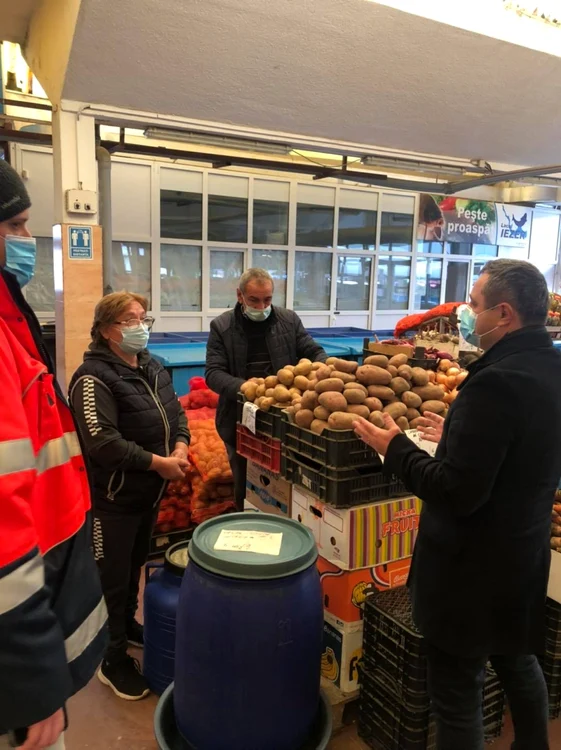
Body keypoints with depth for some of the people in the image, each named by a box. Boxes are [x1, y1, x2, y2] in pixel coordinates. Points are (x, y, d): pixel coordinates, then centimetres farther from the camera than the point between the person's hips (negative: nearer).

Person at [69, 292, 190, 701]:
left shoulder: (153, 367, 7)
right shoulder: (93, 376, -20)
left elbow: (176, 412, 11)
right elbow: (101, 441, -27)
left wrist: (181, 447, -9)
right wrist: (157, 462, -23)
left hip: (150, 490, 8)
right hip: (113, 497, -8)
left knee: (135, 566, 24)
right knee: (112, 577, 7)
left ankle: (127, 624, 46)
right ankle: (113, 660, 24)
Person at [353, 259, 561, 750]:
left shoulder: (497, 382, -27)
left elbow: (458, 493, -27)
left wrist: (396, 449, -15)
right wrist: (458, 439, 18)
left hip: (475, 567, -9)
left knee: (457, 693, 9)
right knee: (518, 664, 29)